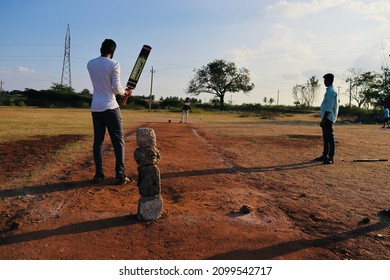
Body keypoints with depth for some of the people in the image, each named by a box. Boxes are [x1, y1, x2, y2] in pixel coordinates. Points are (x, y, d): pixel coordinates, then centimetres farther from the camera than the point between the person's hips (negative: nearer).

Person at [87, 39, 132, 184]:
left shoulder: (90, 64, 8)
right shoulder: (114, 64, -8)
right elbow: (116, 87, -12)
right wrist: (126, 92, 6)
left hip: (95, 108, 5)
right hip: (110, 107, -5)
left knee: (98, 141, 10)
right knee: (118, 141, 1)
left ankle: (98, 174, 10)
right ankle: (120, 176, -1)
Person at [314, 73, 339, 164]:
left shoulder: (331, 91, -13)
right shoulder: (329, 91, 18)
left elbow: (329, 107, -20)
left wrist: (323, 119, -21)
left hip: (328, 118, -10)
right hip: (326, 118, 10)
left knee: (330, 137, -8)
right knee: (325, 137, 15)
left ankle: (331, 157, -6)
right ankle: (325, 155, 23)